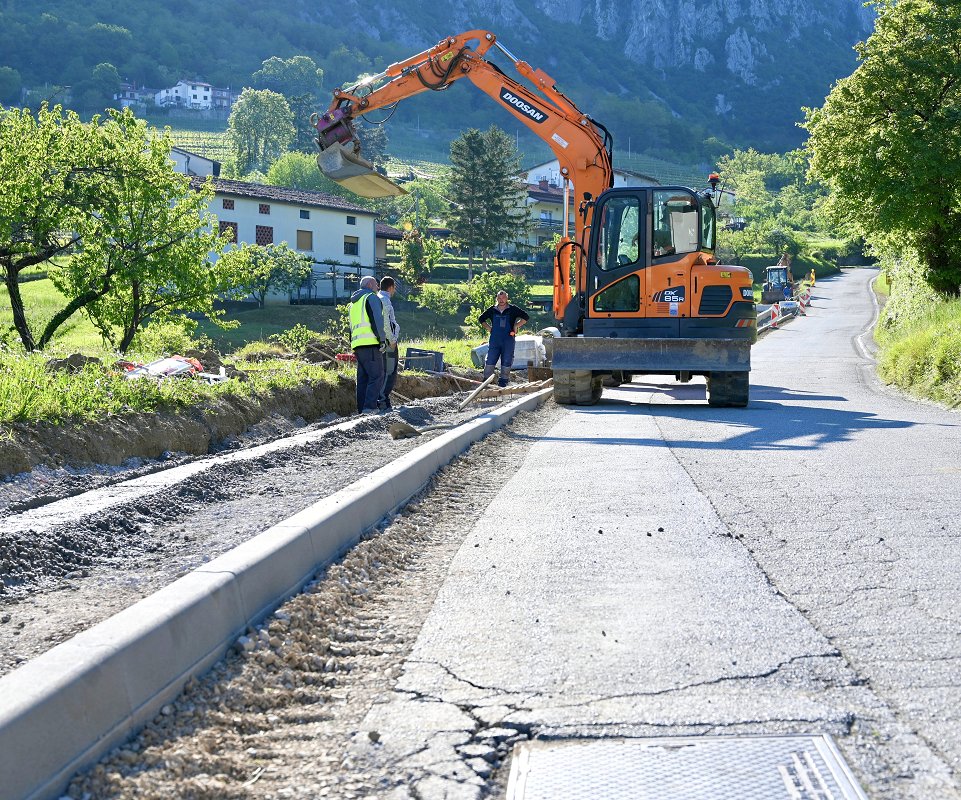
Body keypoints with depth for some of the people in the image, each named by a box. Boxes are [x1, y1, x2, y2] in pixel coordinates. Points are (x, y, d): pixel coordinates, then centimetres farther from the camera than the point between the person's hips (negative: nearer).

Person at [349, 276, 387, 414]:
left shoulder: (353, 303, 28)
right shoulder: (371, 297, 0)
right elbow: (377, 319, -13)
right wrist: (382, 339, -12)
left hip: (357, 345, 9)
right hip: (370, 342, -9)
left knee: (362, 379, 8)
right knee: (377, 376, -11)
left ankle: (362, 410, 5)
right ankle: (370, 407, -21)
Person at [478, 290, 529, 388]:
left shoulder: (512, 310, 2)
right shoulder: (492, 310, 8)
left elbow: (525, 317, 3)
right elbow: (481, 319, 21)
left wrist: (516, 326, -3)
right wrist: (488, 328, 8)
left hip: (508, 340, -1)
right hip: (494, 340, 1)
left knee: (506, 362, 1)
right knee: (490, 361, -3)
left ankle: (503, 382, 10)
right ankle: (486, 381, 3)